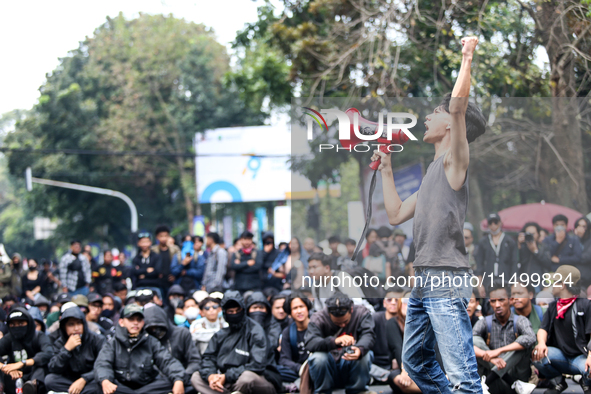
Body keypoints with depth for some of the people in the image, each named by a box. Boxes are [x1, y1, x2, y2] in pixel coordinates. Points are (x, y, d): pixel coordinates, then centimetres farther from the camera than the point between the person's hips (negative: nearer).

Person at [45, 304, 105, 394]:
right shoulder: (60, 343, 4)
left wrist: (83, 380, -23)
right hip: (70, 382, 2)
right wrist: (67, 349, -20)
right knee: (49, 379, -23)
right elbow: (53, 369, -10)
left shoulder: (97, 340, -4)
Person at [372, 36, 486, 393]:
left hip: (446, 282, -10)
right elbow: (396, 215, 27)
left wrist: (467, 58, -18)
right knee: (415, 361, 18)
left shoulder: (455, 161, -2)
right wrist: (386, 170, 31)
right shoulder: (433, 175, 23)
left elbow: (458, 107, -17)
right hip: (423, 281, 10)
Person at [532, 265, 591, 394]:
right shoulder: (553, 307, 15)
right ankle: (558, 382, 3)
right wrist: (541, 343, -19)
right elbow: (543, 329, 6)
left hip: (580, 356, -4)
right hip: (560, 356, 4)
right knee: (537, 354, -28)